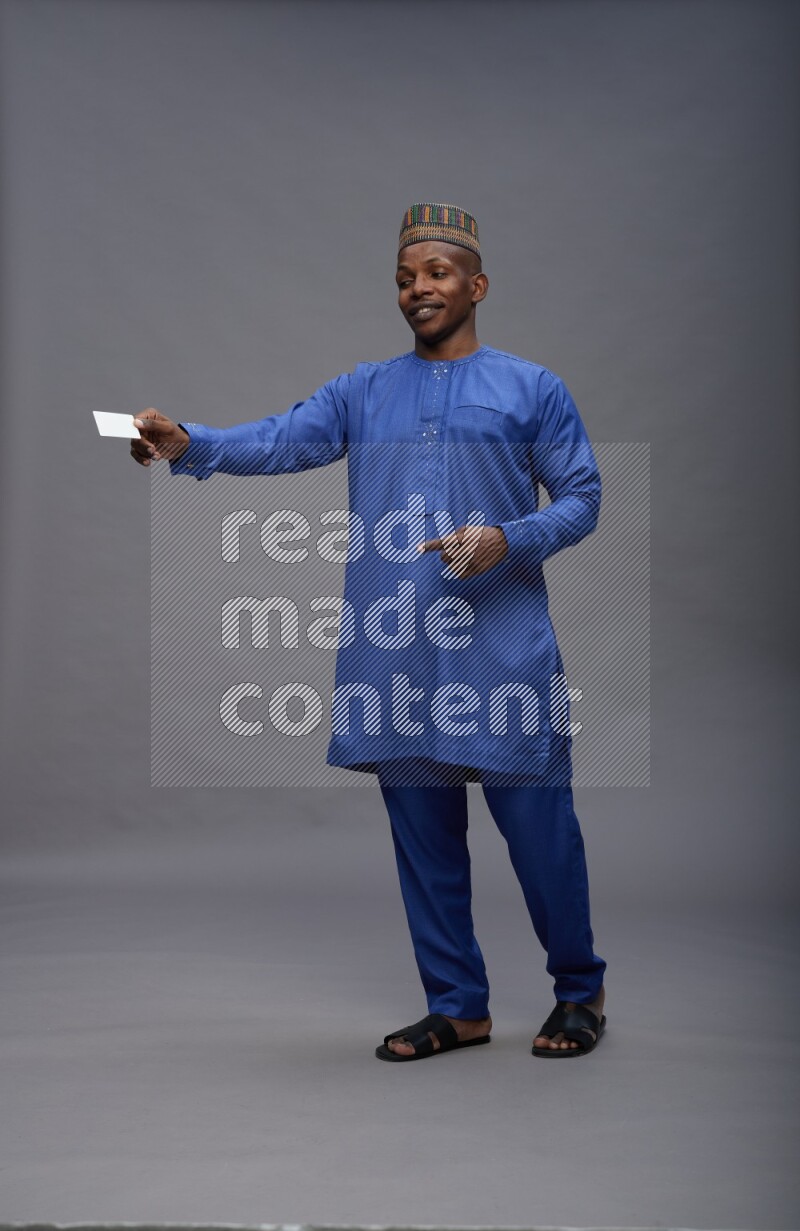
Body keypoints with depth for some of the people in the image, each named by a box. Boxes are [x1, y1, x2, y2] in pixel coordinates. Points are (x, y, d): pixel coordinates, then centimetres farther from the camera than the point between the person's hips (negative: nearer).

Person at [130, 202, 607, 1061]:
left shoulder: (533, 389, 7)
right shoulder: (363, 392, 14)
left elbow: (581, 499, 5)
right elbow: (280, 441, -1)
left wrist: (507, 541, -13)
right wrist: (188, 443, -19)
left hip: (502, 650, -3)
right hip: (395, 654, 3)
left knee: (537, 826, -1)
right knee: (422, 836, 8)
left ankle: (580, 990, 20)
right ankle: (457, 1006, 21)